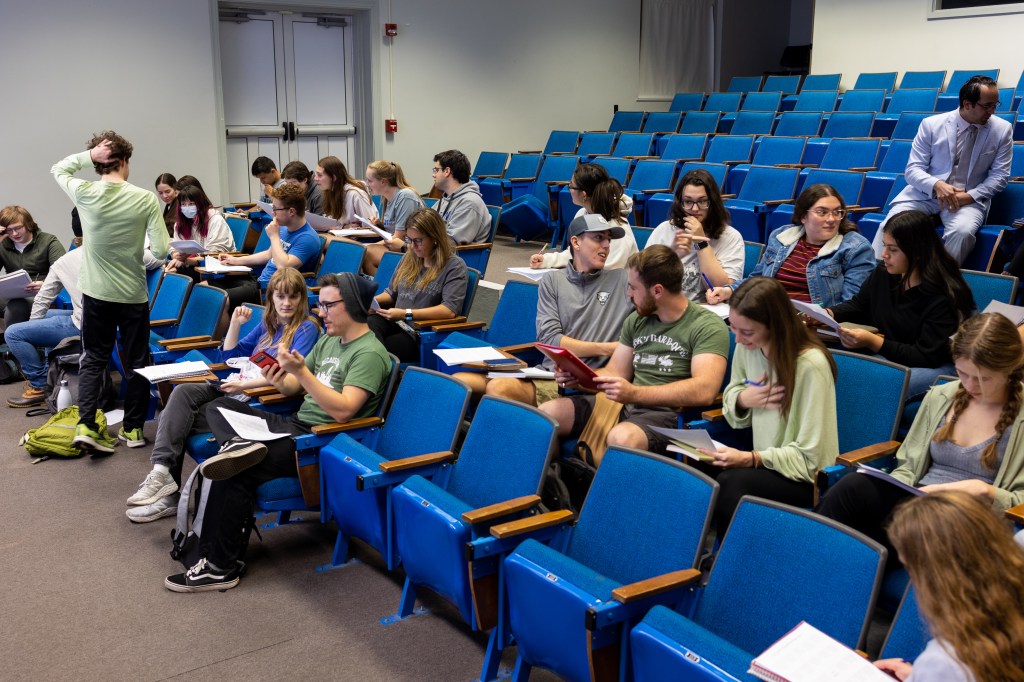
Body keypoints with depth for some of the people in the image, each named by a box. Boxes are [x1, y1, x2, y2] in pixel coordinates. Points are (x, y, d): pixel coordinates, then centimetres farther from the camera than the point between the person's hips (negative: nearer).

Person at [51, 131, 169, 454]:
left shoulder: (85, 193, -9)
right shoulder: (145, 199, -13)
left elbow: (58, 169, 12)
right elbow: (161, 251, -14)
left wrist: (88, 154, -4)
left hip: (96, 293, 2)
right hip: (134, 294, -1)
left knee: (93, 360, 13)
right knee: (136, 362, 12)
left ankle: (86, 425, 1)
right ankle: (133, 428, 18)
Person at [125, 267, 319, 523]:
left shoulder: (306, 329, -3)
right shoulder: (268, 324, 21)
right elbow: (230, 356, 25)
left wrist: (245, 384, -22)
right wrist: (235, 323, 10)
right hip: (236, 389, 7)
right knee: (183, 392, -18)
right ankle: (161, 471, -24)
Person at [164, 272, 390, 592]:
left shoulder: (369, 353, -13)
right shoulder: (327, 340, 15)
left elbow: (343, 410, -24)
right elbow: (294, 389, 17)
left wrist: (301, 371, -27)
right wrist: (281, 380, -7)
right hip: (295, 422, 10)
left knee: (235, 473, -25)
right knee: (218, 406, 5)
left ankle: (219, 567, -12)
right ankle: (241, 443, -28)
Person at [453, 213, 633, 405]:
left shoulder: (622, 280, 9)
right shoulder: (552, 280, 13)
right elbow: (549, 338, 1)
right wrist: (606, 348, -5)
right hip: (547, 374, 3)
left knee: (499, 388, -29)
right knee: (459, 381, -15)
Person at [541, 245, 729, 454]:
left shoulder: (708, 327, -8)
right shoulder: (636, 320, 15)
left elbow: (704, 390, -21)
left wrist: (635, 393, -29)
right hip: (623, 405, 6)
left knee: (621, 438, -38)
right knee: (546, 414, -15)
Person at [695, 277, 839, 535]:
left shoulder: (811, 364, -21)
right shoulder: (747, 347, -3)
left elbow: (808, 457, -18)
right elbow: (732, 397, 14)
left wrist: (751, 459, -28)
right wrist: (742, 400, -9)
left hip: (806, 477, -6)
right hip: (762, 460, 6)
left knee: (730, 484, -32)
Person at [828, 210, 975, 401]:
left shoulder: (944, 296, -19)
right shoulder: (883, 274, 1)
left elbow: (926, 357, -19)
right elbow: (858, 305, 22)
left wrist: (872, 342, -30)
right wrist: (829, 314, -1)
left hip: (936, 367, -6)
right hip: (885, 357, 7)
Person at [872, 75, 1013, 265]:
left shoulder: (1003, 130, 1)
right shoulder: (931, 124, -2)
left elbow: (999, 176, 2)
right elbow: (913, 169, -3)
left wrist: (968, 196, -15)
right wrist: (937, 185, -24)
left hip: (969, 198, 0)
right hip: (926, 191, 1)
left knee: (962, 231, -34)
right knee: (892, 223, -27)